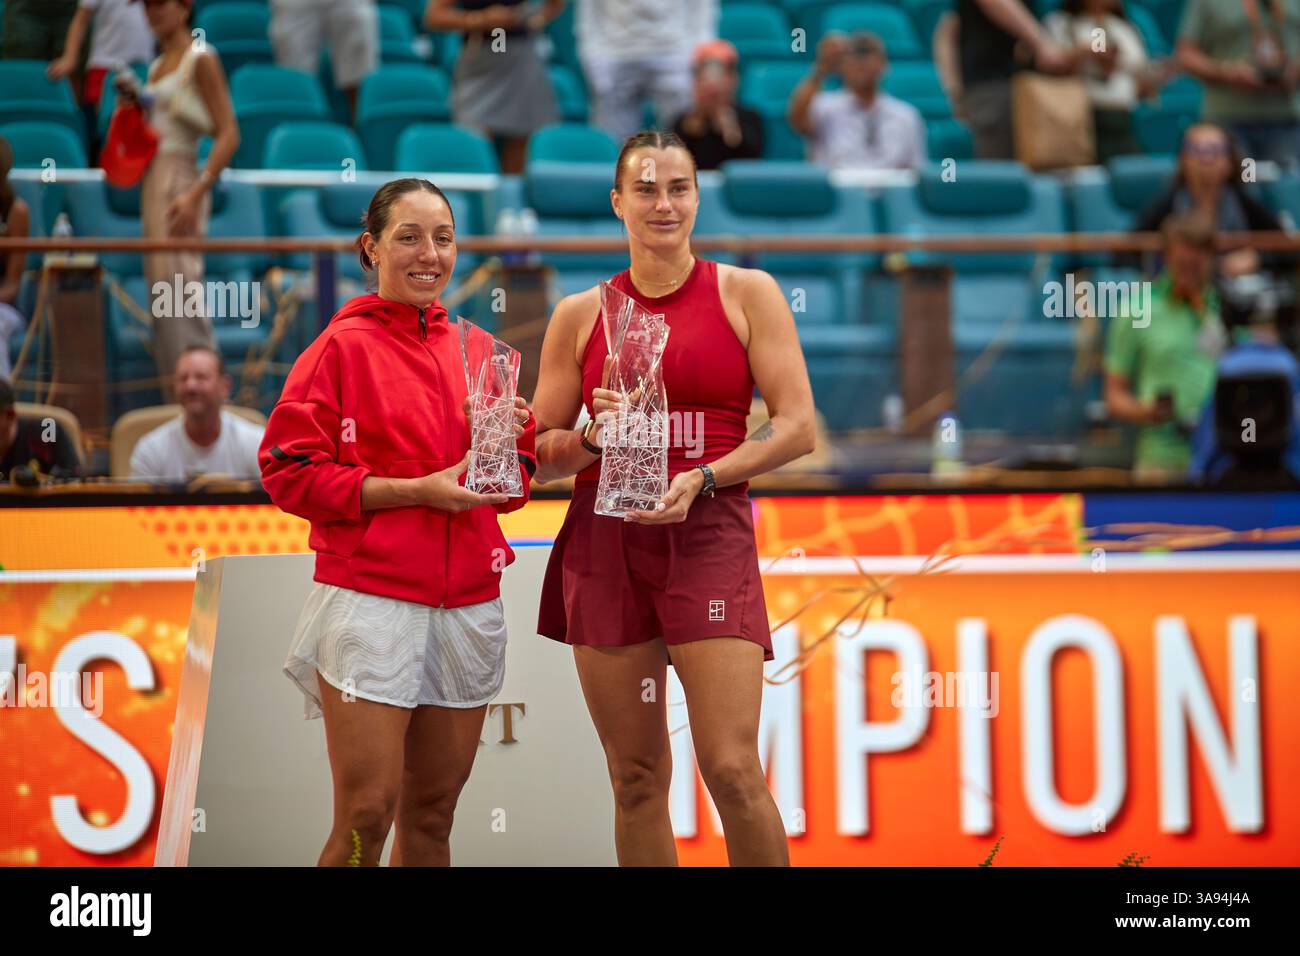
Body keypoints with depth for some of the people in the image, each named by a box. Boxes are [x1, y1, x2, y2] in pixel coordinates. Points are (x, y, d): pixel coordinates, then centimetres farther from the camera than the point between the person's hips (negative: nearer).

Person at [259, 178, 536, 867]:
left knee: (431, 817, 8)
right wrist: (416, 489, -14)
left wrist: (507, 443, -5)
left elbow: (513, 483, 19)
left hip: (468, 603, 5)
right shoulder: (343, 346, -2)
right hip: (371, 600, -5)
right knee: (365, 820, -8)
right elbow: (290, 473, -7)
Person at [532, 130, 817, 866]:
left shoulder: (747, 294, 6)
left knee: (733, 770, -14)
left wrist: (702, 479, -13)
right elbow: (539, 454, 14)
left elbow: (797, 428, 0)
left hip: (709, 536, -3)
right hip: (603, 544, 3)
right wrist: (593, 435, -7)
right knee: (637, 780, 4)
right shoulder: (580, 316, 11)